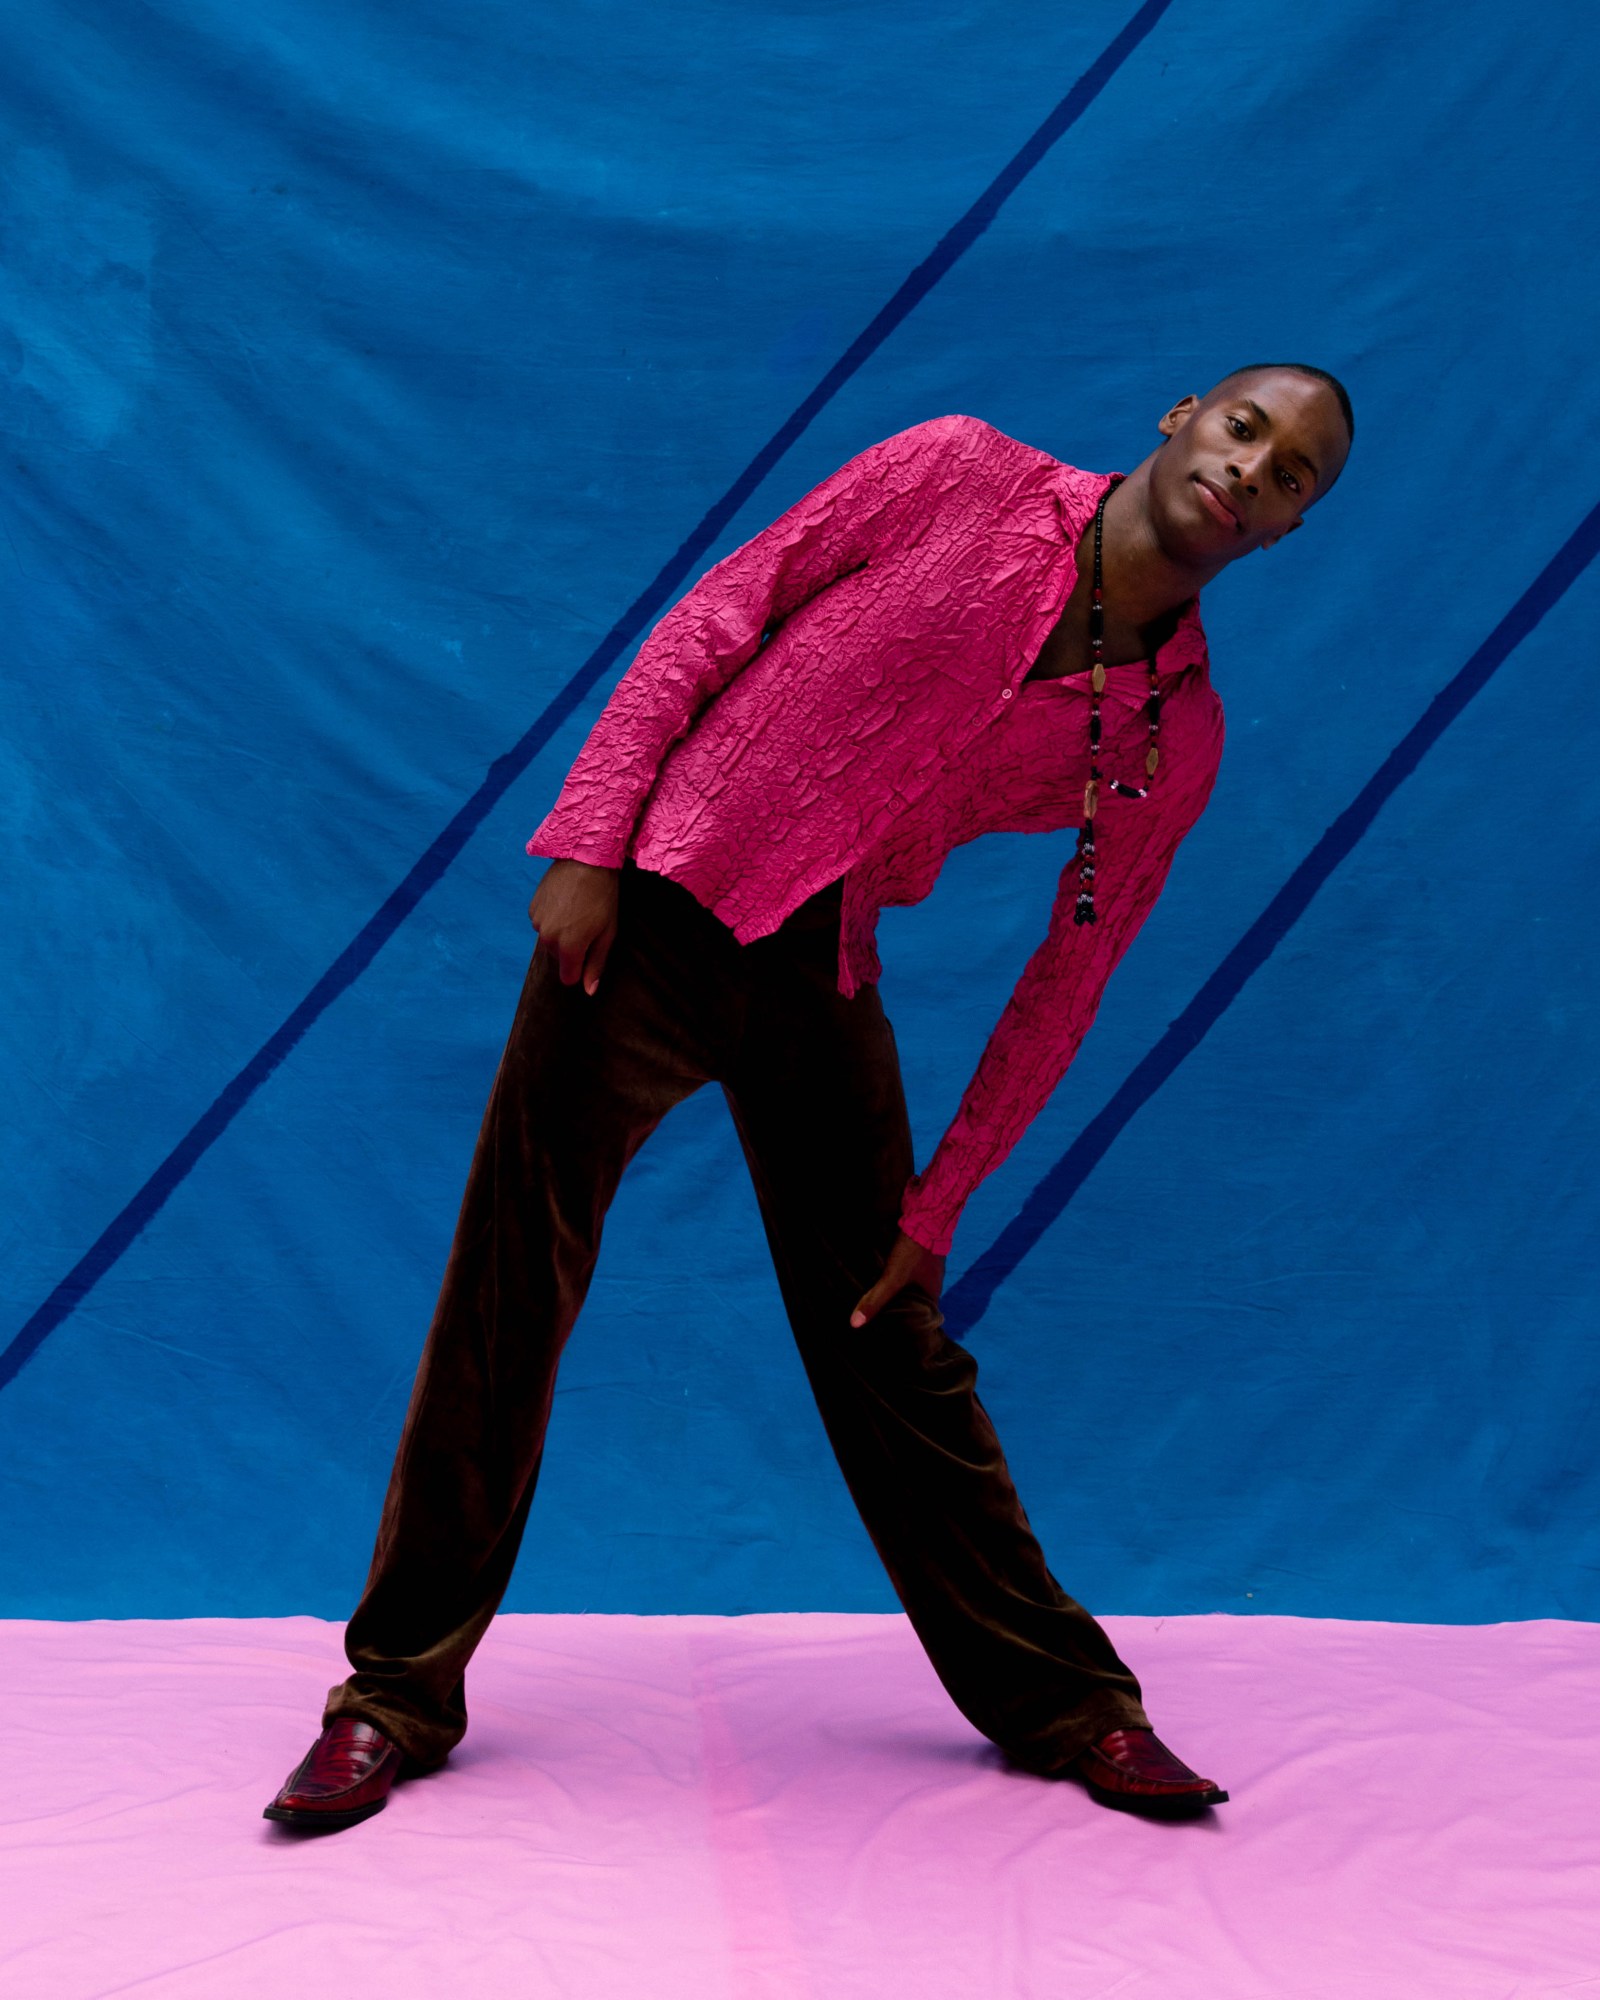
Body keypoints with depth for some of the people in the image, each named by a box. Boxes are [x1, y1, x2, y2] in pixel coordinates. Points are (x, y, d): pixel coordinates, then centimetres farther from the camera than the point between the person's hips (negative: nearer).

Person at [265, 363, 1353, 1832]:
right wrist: (587, 838, -10)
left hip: (820, 983, 2)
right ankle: (399, 1696, 13)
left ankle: (1062, 1703, 23)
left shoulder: (1177, 741, 1)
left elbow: (1065, 984, 4)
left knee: (888, 1343, 7)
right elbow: (716, 618, -2)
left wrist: (937, 1209, 4)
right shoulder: (959, 474, -4)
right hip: (656, 913, -1)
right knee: (507, 1308, 0)